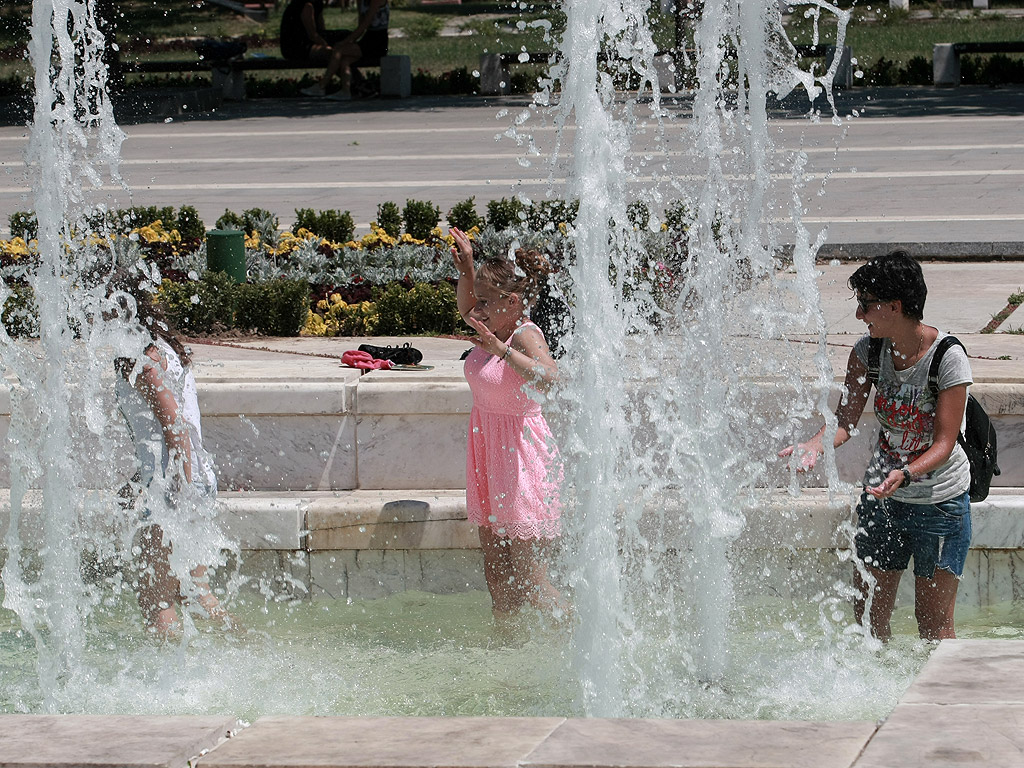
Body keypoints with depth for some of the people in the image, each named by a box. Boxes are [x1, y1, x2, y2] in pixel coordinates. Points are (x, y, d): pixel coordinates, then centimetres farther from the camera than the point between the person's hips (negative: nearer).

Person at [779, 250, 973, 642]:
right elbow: (846, 418, -8)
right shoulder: (868, 350, -5)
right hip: (881, 498, 5)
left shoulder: (948, 357, -20)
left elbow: (944, 443, -22)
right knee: (868, 615, 9)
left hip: (940, 503, -5)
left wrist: (905, 474, -39)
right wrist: (816, 445, -29)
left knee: (934, 623, 1)